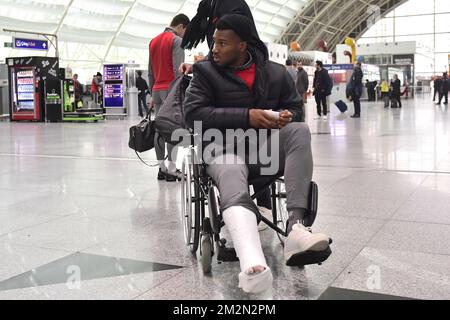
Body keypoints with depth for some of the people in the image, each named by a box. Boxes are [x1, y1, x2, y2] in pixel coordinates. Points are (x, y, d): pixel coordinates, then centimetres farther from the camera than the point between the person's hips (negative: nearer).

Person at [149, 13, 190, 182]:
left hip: (157, 90, 8)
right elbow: (178, 70, -14)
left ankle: (162, 168, 10)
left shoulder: (153, 41, 18)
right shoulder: (177, 41, -5)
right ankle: (171, 170, -7)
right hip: (171, 89, -7)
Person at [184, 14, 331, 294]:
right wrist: (246, 116, -18)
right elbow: (193, 114, -7)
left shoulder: (276, 72, 12)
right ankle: (253, 266, -65)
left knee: (300, 130, -28)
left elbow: (296, 108, 20)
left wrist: (287, 116, -8)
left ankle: (296, 227, -39)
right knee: (235, 193, -36)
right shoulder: (206, 72, 5)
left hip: (268, 145, 3)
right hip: (225, 147, -3)